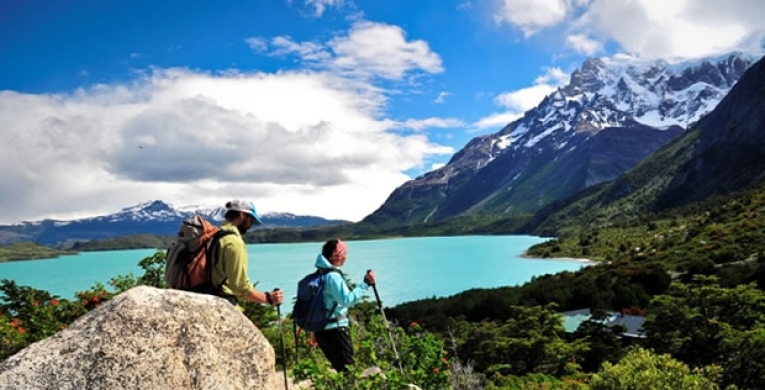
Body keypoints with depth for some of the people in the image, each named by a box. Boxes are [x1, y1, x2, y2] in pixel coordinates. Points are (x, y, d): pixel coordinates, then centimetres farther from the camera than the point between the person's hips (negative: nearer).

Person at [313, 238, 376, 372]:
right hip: (335, 330, -9)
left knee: (339, 369, 14)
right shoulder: (333, 276, -15)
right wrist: (366, 283, -23)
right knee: (349, 370, -6)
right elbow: (347, 300, -24)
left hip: (321, 330, 9)